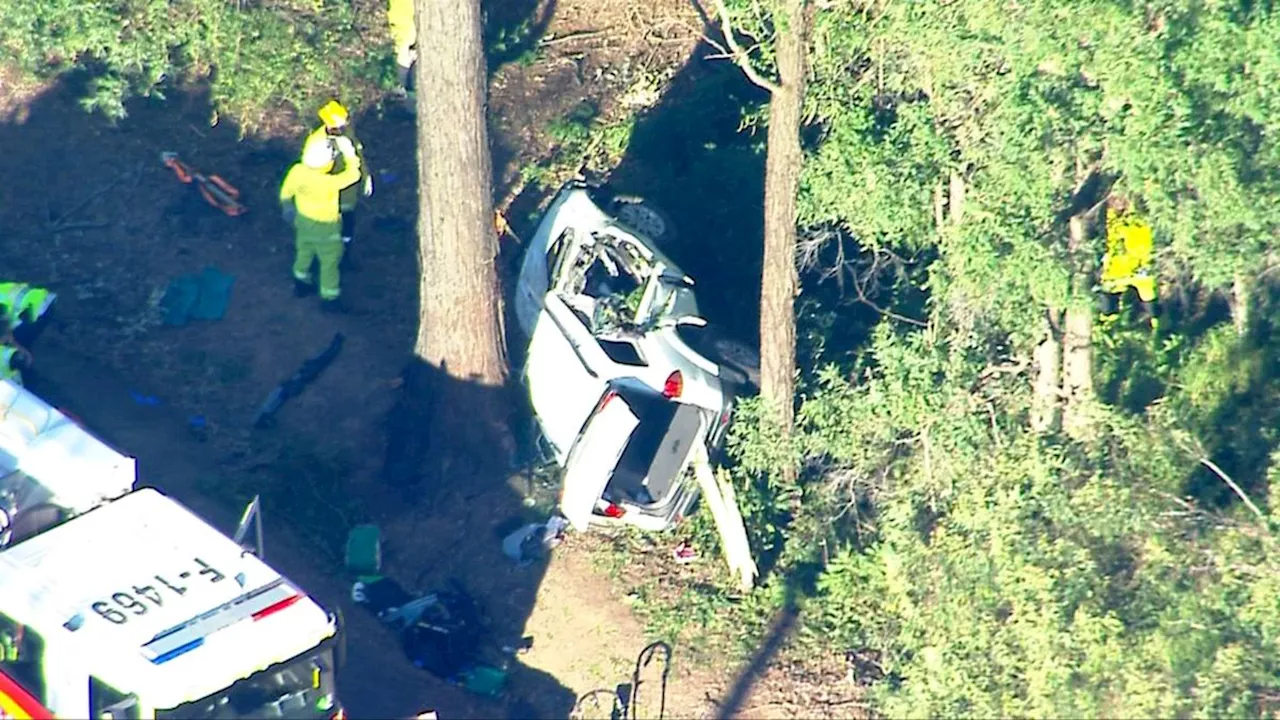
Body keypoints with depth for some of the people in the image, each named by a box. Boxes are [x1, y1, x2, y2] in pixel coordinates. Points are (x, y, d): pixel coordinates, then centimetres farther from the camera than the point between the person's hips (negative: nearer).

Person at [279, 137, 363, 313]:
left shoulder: (297, 171, -23)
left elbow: (286, 190, -3)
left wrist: (286, 204, 19)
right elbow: (353, 175, -27)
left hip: (303, 221, 6)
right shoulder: (327, 183, -40)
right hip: (325, 228, -6)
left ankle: (301, 285, 54)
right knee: (329, 262, 17)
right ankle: (329, 299, 34)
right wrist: (349, 153, -15)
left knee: (304, 252, 31)